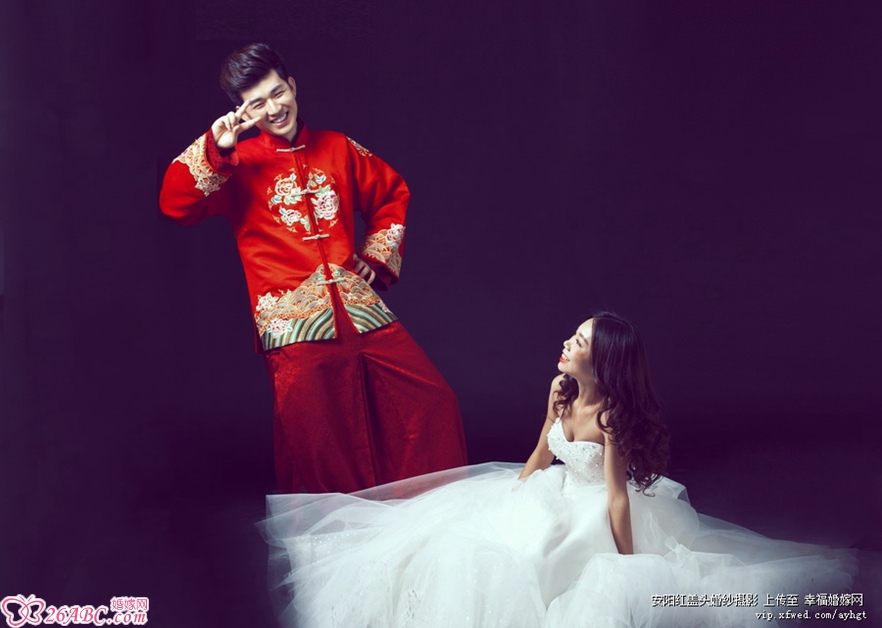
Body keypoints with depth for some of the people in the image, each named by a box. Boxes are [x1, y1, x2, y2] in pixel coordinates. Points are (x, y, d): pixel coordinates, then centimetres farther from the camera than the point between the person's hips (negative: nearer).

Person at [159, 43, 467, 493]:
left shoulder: (337, 148, 14)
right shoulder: (237, 167, 6)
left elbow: (392, 194, 28)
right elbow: (175, 205, -9)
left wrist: (378, 255, 18)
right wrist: (214, 150, -17)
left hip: (361, 311, 3)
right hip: (294, 326, -3)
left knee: (434, 404, -3)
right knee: (319, 447, -8)